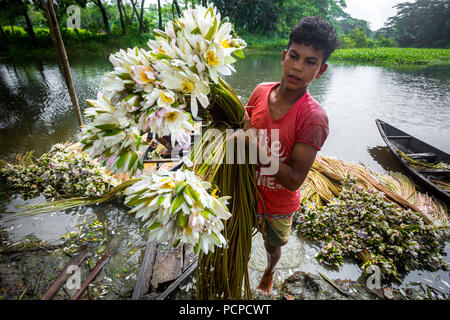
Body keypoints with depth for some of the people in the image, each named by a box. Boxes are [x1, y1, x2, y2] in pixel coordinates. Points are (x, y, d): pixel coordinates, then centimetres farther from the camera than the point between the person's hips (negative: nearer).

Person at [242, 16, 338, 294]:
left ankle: (269, 274, 64)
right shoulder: (261, 91, -12)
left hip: (278, 204, -3)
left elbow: (295, 180, -26)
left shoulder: (314, 118, -26)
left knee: (273, 246, 27)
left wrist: (259, 149, -35)